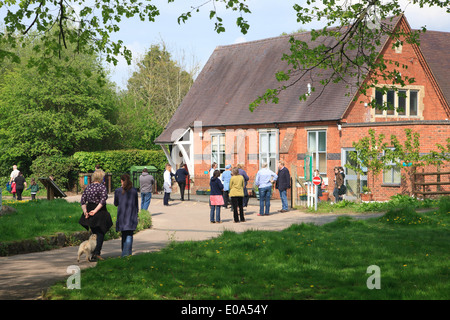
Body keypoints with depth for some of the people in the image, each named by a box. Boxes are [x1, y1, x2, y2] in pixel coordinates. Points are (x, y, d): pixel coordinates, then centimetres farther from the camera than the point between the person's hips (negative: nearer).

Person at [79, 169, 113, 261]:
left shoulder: (88, 187, 7)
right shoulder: (102, 187, -11)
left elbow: (83, 200, 3)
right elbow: (103, 200, -23)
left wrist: (85, 211, -2)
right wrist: (95, 210, -22)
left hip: (89, 211, 6)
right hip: (100, 212, -6)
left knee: (94, 233, 17)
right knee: (101, 233, 3)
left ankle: (94, 254, 21)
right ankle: (96, 253, -7)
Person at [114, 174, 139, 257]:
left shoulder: (118, 191, -3)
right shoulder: (134, 191, 0)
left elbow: (116, 203, 7)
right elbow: (136, 204, 8)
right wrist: (136, 212, 21)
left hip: (121, 215, 0)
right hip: (132, 215, 0)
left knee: (124, 234, 14)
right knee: (129, 235, -3)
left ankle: (125, 253, 22)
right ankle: (127, 253, -17)